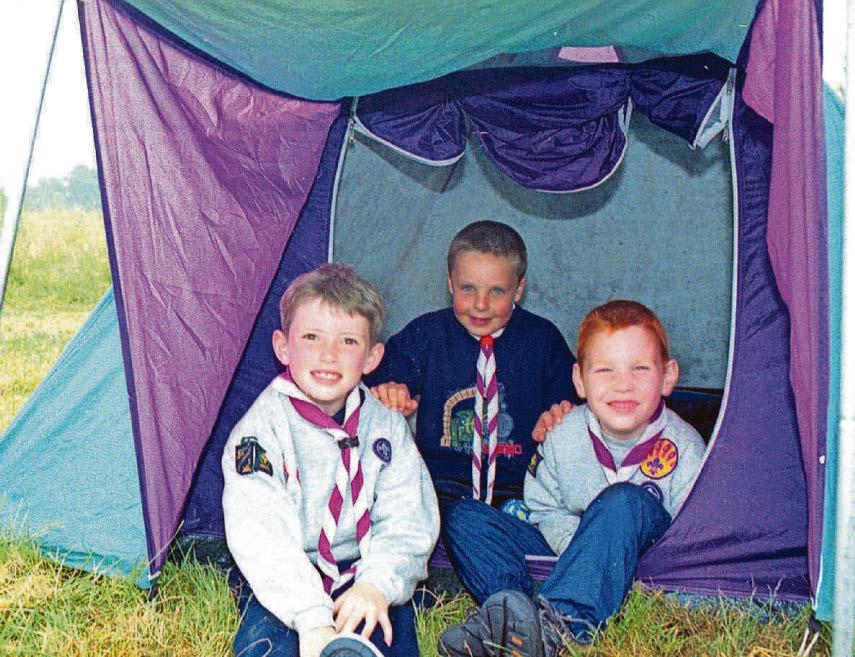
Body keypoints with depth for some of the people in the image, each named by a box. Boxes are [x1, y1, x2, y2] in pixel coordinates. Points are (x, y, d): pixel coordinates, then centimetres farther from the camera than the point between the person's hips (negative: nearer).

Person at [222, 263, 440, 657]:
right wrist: (311, 617, -32)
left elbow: (407, 519, -3)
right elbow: (261, 537, -20)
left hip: (364, 579, 3)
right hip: (284, 587, -2)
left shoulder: (387, 426, 4)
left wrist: (378, 583, -24)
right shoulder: (262, 427, -9)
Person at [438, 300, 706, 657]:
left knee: (624, 502, -36)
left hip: (649, 562, -3)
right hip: (568, 549, 4)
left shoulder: (684, 447, -12)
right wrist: (579, 544, -17)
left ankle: (555, 622, -48)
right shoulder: (564, 435, -5)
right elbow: (545, 510, 5)